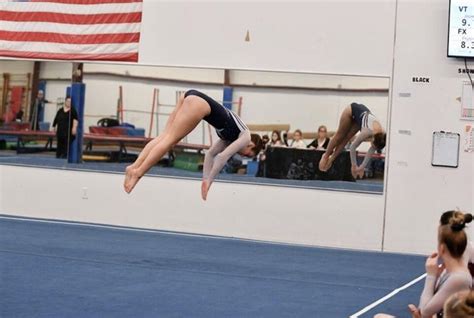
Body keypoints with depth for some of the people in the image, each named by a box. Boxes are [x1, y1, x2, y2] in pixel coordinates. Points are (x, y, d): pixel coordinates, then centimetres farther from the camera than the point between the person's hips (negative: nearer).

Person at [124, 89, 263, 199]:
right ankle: (138, 172, -16)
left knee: (165, 136, 1)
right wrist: (208, 181, 5)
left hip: (192, 97, 7)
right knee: (170, 139, -10)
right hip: (199, 103, -7)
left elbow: (210, 154, 30)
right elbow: (223, 157, 0)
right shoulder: (245, 137, 9)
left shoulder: (232, 136, 30)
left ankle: (135, 166, -9)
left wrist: (206, 180, 26)